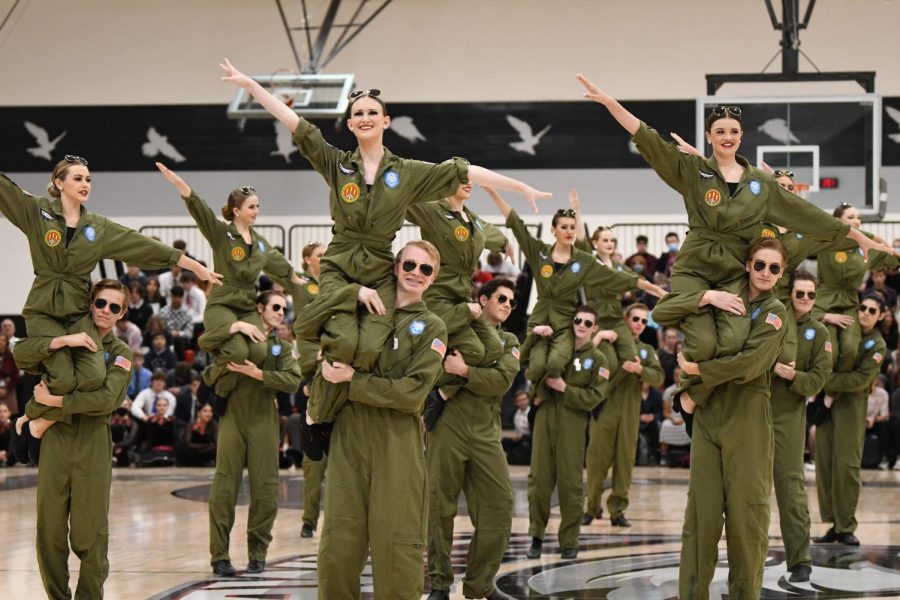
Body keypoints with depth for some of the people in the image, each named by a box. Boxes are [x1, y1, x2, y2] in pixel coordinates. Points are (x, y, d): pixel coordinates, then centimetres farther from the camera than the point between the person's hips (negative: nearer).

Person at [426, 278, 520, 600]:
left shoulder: (509, 342, 16)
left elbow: (502, 380, -3)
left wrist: (465, 371, -16)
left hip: (486, 433, 3)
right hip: (447, 425, -3)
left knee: (499, 506, -2)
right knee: (440, 505, 0)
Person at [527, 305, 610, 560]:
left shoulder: (598, 359, 4)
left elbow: (594, 397, -4)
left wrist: (564, 388, -11)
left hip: (572, 424, -2)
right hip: (545, 418, 2)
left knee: (570, 483, -2)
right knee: (539, 479, 0)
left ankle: (569, 541, 7)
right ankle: (536, 536, 9)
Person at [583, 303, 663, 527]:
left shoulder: (647, 351, 14)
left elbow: (658, 377, 1)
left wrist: (640, 370, -17)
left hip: (630, 413, 3)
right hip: (605, 408, -2)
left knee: (625, 461, 1)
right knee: (597, 459, -2)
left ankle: (617, 510, 7)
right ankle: (593, 506, 11)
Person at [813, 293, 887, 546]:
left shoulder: (877, 346, 0)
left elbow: (860, 379, -11)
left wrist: (826, 382, -13)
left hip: (851, 407, -4)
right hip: (826, 404, 4)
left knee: (846, 466, -9)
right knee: (824, 465, 1)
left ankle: (846, 527, -5)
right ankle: (833, 524, 7)